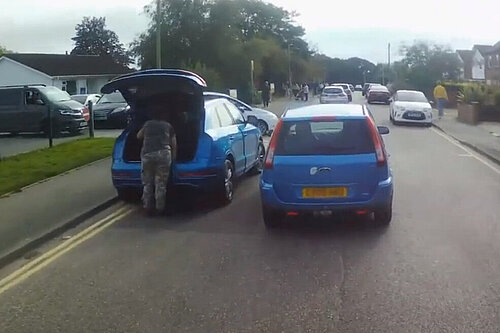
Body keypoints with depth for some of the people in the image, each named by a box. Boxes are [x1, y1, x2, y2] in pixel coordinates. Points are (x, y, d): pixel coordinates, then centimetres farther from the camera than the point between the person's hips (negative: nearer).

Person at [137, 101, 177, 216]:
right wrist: (173, 158, 29)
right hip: (163, 154, -1)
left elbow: (138, 136, 41)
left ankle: (148, 208, 15)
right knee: (161, 184, 3)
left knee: (147, 183, 12)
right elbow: (174, 145, 20)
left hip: (147, 154, 1)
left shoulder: (147, 124, 24)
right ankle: (160, 208, 5)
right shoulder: (168, 126, 21)